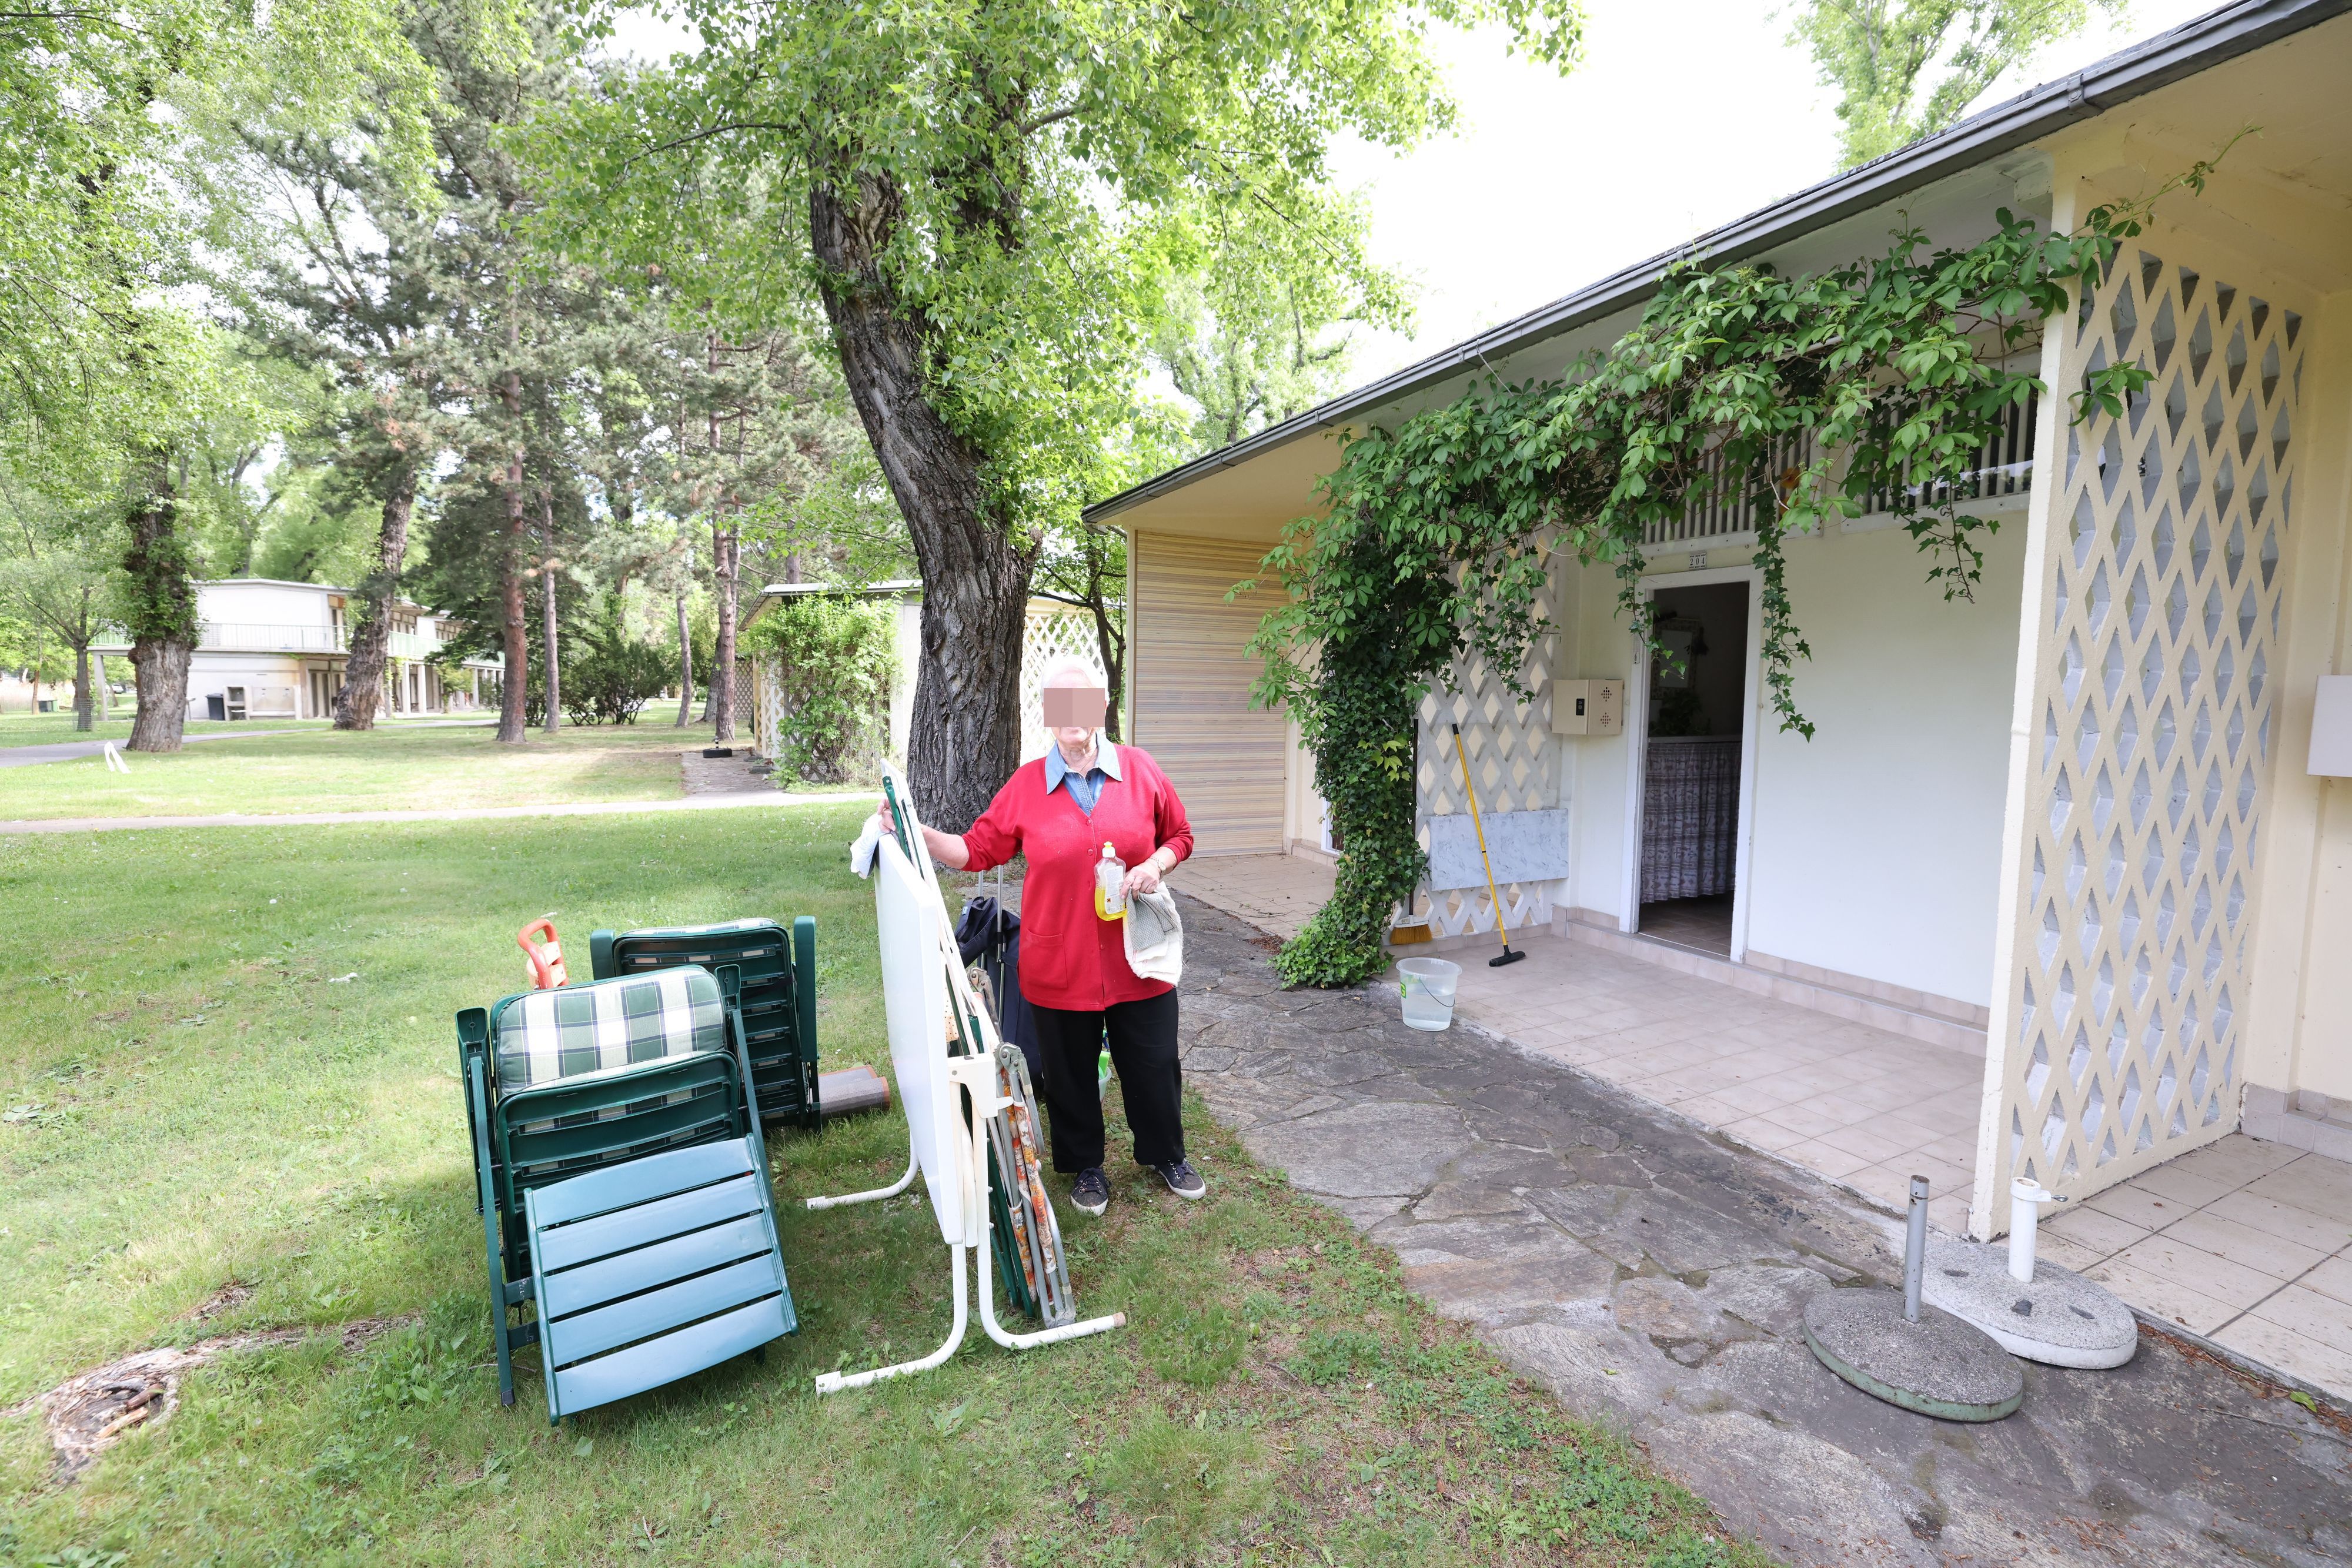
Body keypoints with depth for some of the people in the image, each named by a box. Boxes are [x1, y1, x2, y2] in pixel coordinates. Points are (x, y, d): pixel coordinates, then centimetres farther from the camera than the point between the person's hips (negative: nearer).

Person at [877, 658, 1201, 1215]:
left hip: (1136, 960, 0)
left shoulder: (1140, 769, -4)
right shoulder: (1026, 784, -4)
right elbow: (977, 851, -1)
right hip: (1059, 965, 0)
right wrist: (917, 832, -12)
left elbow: (1180, 835, 5)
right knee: (1071, 1072, 16)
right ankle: (1085, 1166, 41)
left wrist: (1155, 865, -14)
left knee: (1153, 1064, 14)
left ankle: (1167, 1154, 41)